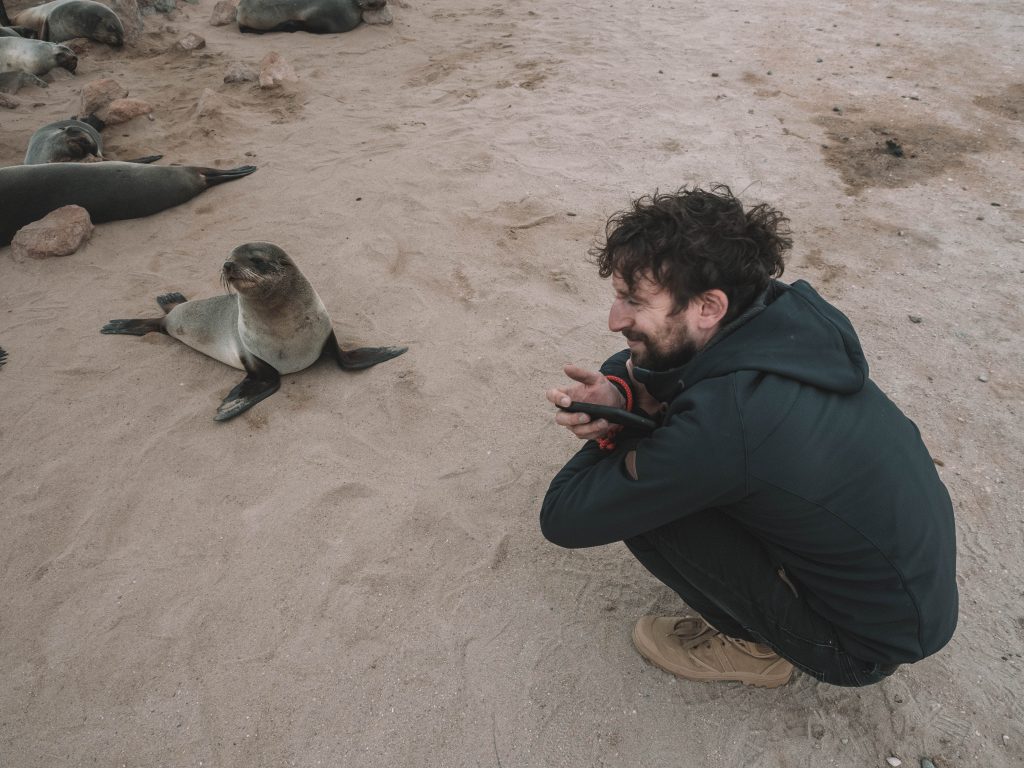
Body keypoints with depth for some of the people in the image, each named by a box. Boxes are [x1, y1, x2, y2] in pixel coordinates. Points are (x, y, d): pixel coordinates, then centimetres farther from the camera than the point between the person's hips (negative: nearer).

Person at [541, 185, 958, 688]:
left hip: (871, 642, -6)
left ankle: (754, 646, 5)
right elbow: (646, 357, 2)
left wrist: (630, 421, -12)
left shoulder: (722, 424, -37)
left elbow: (564, 518, -25)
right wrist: (617, 391, -20)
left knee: (640, 502, -18)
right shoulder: (785, 309, -15)